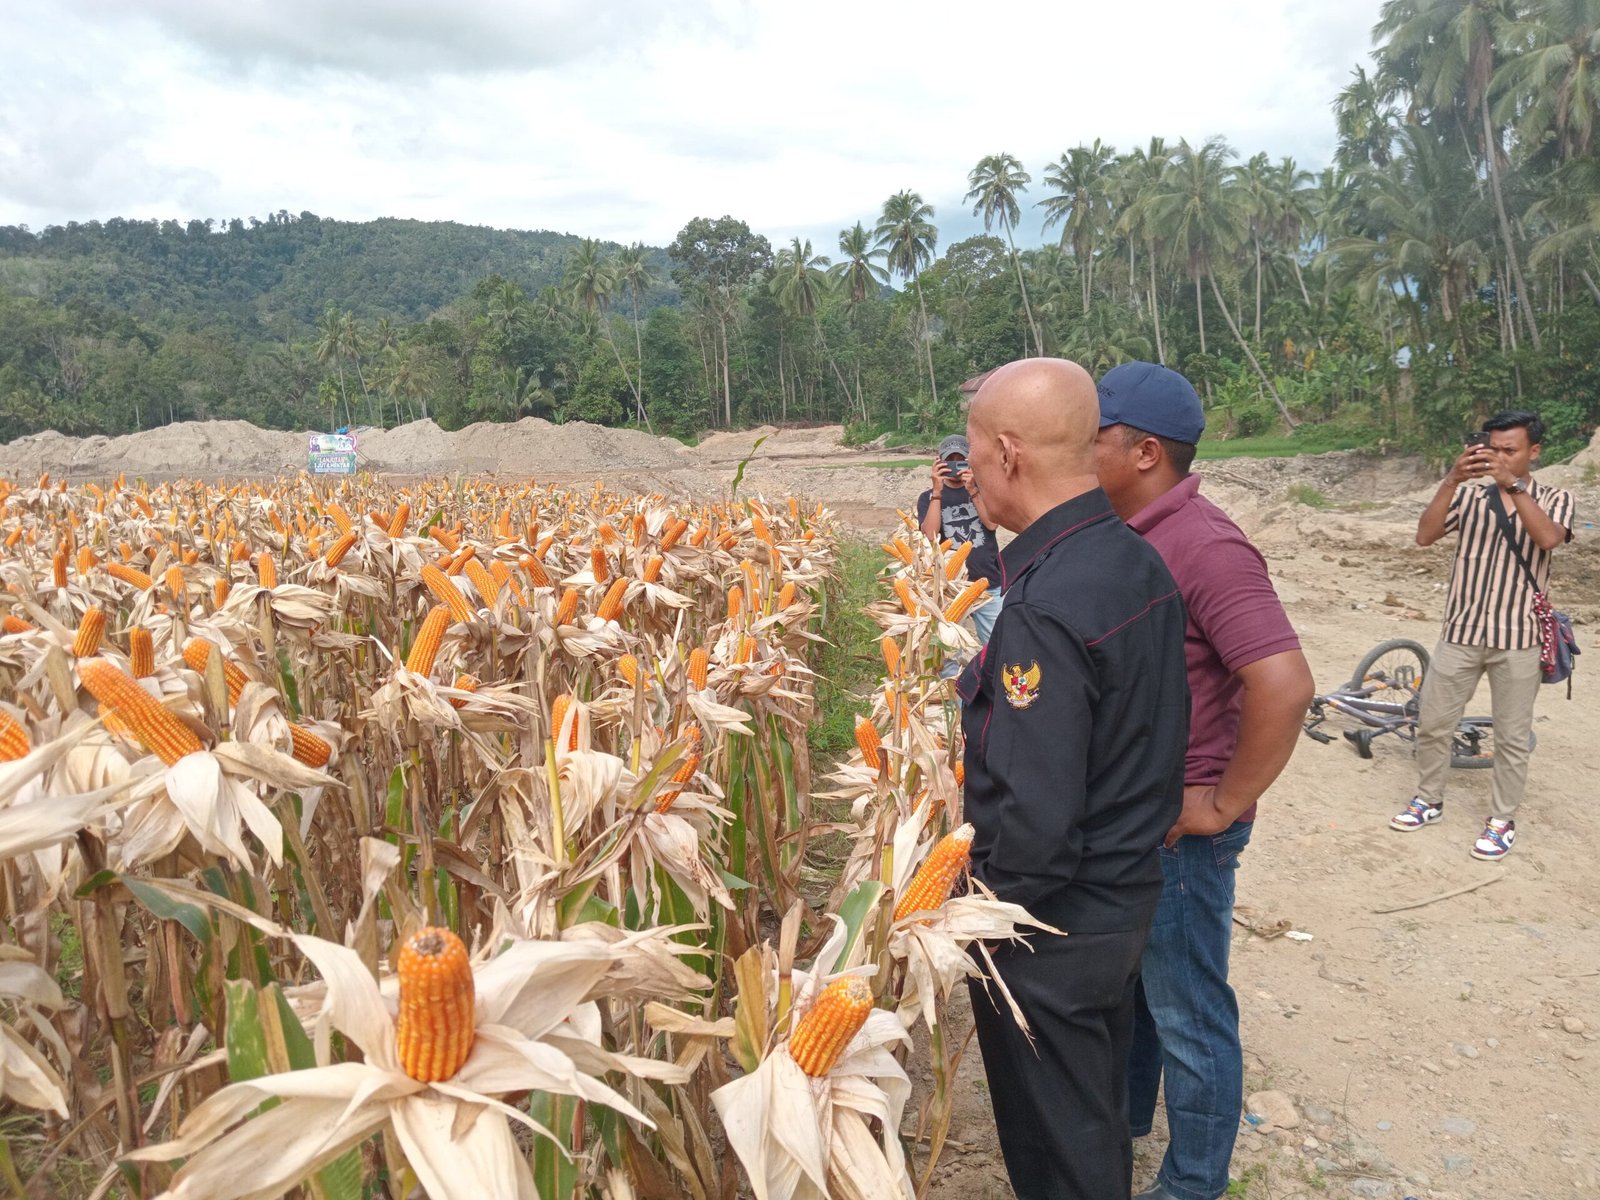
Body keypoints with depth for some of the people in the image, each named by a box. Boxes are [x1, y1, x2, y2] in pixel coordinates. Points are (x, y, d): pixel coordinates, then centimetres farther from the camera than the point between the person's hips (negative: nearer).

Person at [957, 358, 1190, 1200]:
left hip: (1053, 924, -8)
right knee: (1100, 1112, 29)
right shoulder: (1138, 562, -1)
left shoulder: (1044, 607, -30)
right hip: (1129, 893, 8)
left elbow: (1035, 814, -29)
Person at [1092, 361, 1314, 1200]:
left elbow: (1284, 686, -32)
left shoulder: (1204, 546, -23)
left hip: (1178, 832, -8)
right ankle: (1122, 1115, 48)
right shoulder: (1126, 537, 3)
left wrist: (1226, 803, -22)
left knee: (1188, 1014, 11)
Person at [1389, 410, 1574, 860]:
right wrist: (1453, 479, -23)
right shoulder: (1469, 494, 1)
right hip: (1461, 633, 1)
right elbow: (1425, 535, -14)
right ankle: (1429, 801, 27)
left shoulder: (1555, 499, 0)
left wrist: (1512, 484, -29)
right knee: (1432, 724, 8)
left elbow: (1548, 538, -22)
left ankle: (1502, 821, 23)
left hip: (1518, 639, -1)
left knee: (1512, 737, 8)